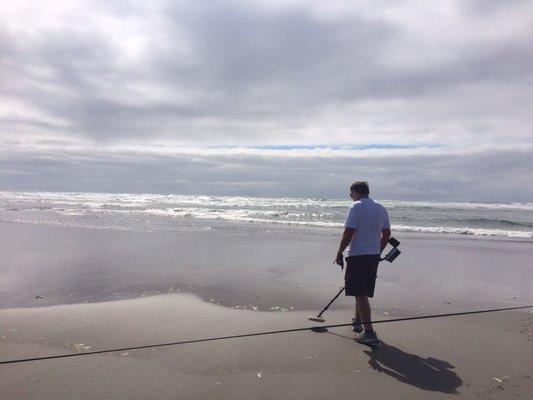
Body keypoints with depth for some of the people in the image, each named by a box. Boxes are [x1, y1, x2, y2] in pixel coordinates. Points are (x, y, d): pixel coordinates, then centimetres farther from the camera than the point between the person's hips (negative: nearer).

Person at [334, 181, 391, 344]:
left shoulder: (356, 206, -12)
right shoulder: (381, 208, 10)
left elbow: (349, 232, -18)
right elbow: (387, 233, 14)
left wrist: (339, 253, -8)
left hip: (357, 255, -8)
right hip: (374, 256, 8)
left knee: (360, 294, -2)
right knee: (363, 292, 20)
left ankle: (369, 332, -2)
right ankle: (357, 323, 36)